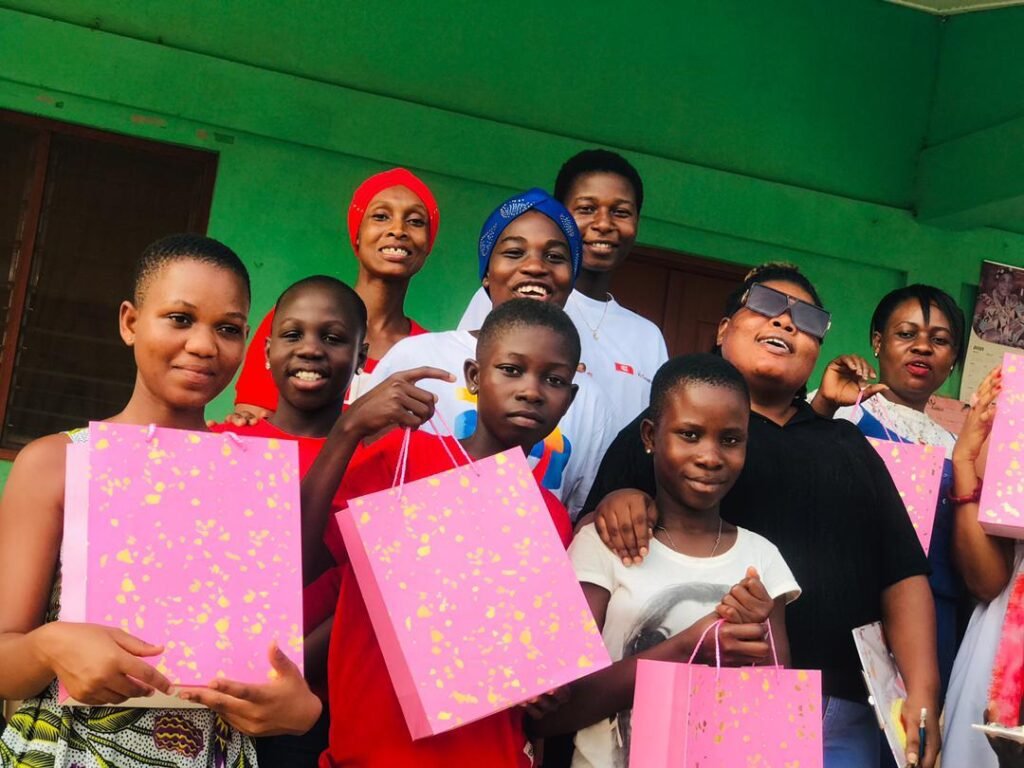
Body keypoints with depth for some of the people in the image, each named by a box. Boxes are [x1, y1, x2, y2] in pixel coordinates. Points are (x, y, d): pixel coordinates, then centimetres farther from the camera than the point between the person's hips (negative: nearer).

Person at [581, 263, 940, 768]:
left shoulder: (848, 444, 18)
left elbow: (903, 574, 12)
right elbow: (591, 539, 1)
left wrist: (923, 692, 0)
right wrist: (617, 499, -21)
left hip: (841, 715, 4)